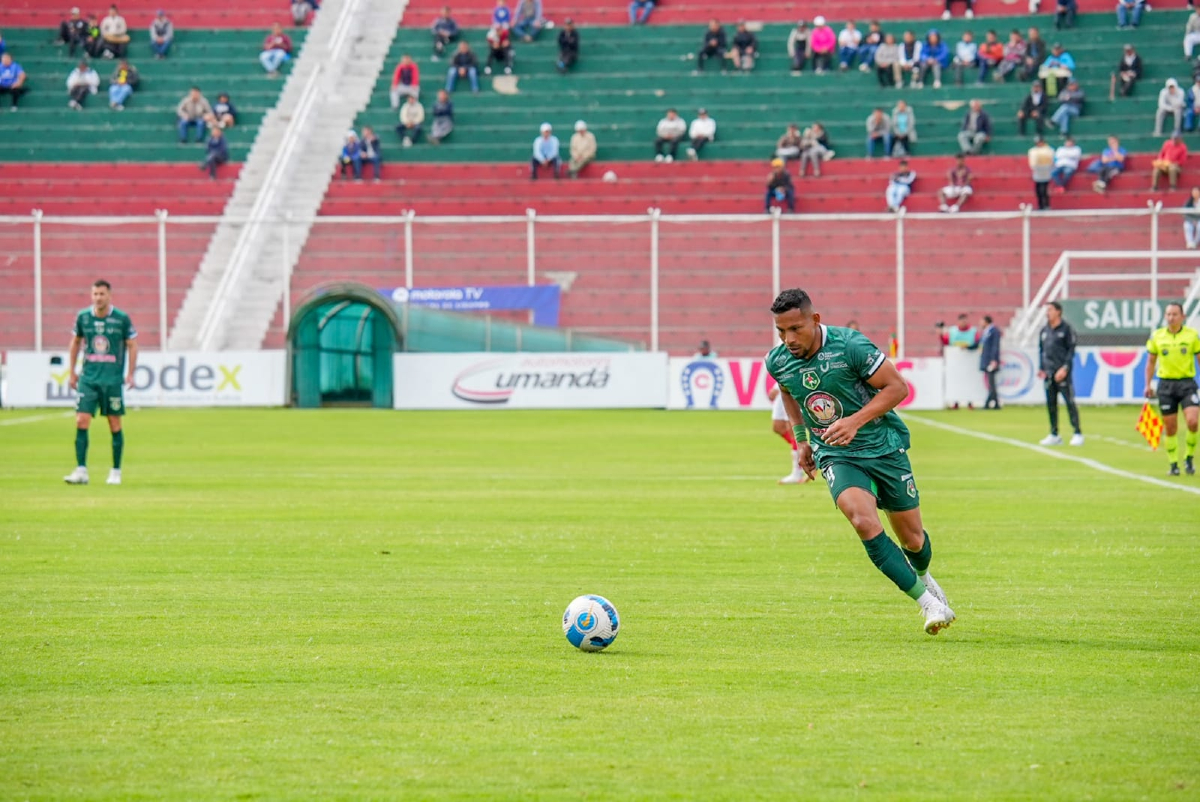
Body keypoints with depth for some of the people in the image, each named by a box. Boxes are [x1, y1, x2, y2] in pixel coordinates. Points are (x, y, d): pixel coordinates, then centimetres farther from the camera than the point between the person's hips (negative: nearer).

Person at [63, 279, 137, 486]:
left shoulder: (122, 319, -5)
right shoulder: (83, 317, 3)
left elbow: (132, 345, 3)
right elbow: (76, 342, 17)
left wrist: (130, 374, -4)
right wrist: (72, 371, 15)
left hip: (113, 379, -2)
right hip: (88, 378, 2)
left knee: (115, 425, 3)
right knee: (81, 422, -8)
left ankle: (116, 472, 13)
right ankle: (81, 471, -7)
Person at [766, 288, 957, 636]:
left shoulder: (850, 346, -21)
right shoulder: (777, 361, -6)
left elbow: (897, 387, -14)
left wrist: (855, 421, -25)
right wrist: (801, 438, 15)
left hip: (884, 448, -1)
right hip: (836, 456, 1)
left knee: (912, 538, 9)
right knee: (864, 522, -26)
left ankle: (922, 577, 47)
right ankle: (928, 602, -18)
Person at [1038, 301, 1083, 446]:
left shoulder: (1066, 329, -3)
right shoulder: (1044, 330, 14)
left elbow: (1071, 349, -6)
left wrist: (1065, 368, -14)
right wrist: (1041, 368, 7)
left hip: (1062, 372, -6)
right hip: (1049, 373, 6)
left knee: (1069, 401, -8)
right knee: (1050, 403, 7)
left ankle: (1077, 433, -6)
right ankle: (1054, 435, 15)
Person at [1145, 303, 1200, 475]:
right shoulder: (1157, 336, 4)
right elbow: (1151, 361, 13)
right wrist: (1148, 385, 9)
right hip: (1166, 384, 1)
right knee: (1170, 428, 2)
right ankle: (1173, 464, 14)